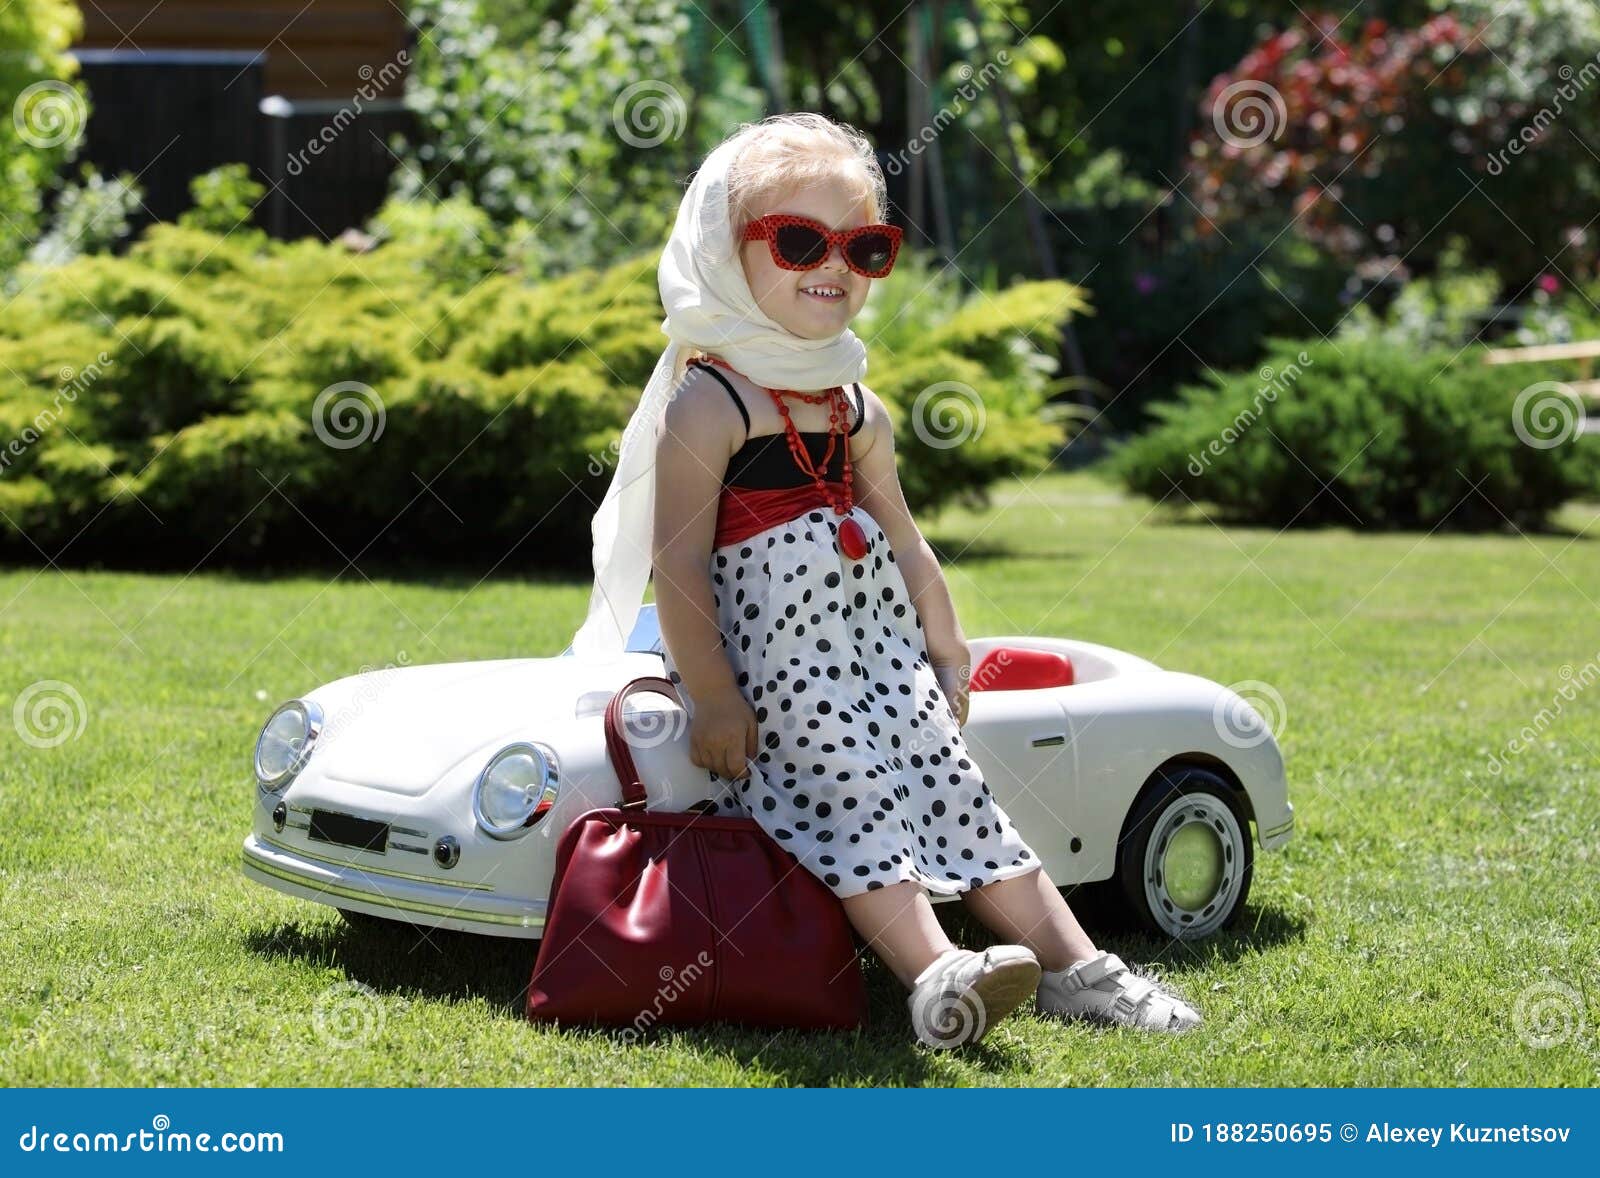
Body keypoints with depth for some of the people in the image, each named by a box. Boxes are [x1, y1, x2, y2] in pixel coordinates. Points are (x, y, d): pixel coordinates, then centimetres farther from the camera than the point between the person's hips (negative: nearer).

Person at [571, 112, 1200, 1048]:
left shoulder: (856, 408, 15)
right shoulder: (710, 401, -10)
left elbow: (902, 542, 23)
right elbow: (678, 560, -15)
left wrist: (949, 652, 20)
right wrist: (711, 697, -19)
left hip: (877, 643, 8)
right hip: (769, 650, -7)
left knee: (948, 774, 3)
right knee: (844, 791, -21)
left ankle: (1071, 962, 1)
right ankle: (933, 972, -33)